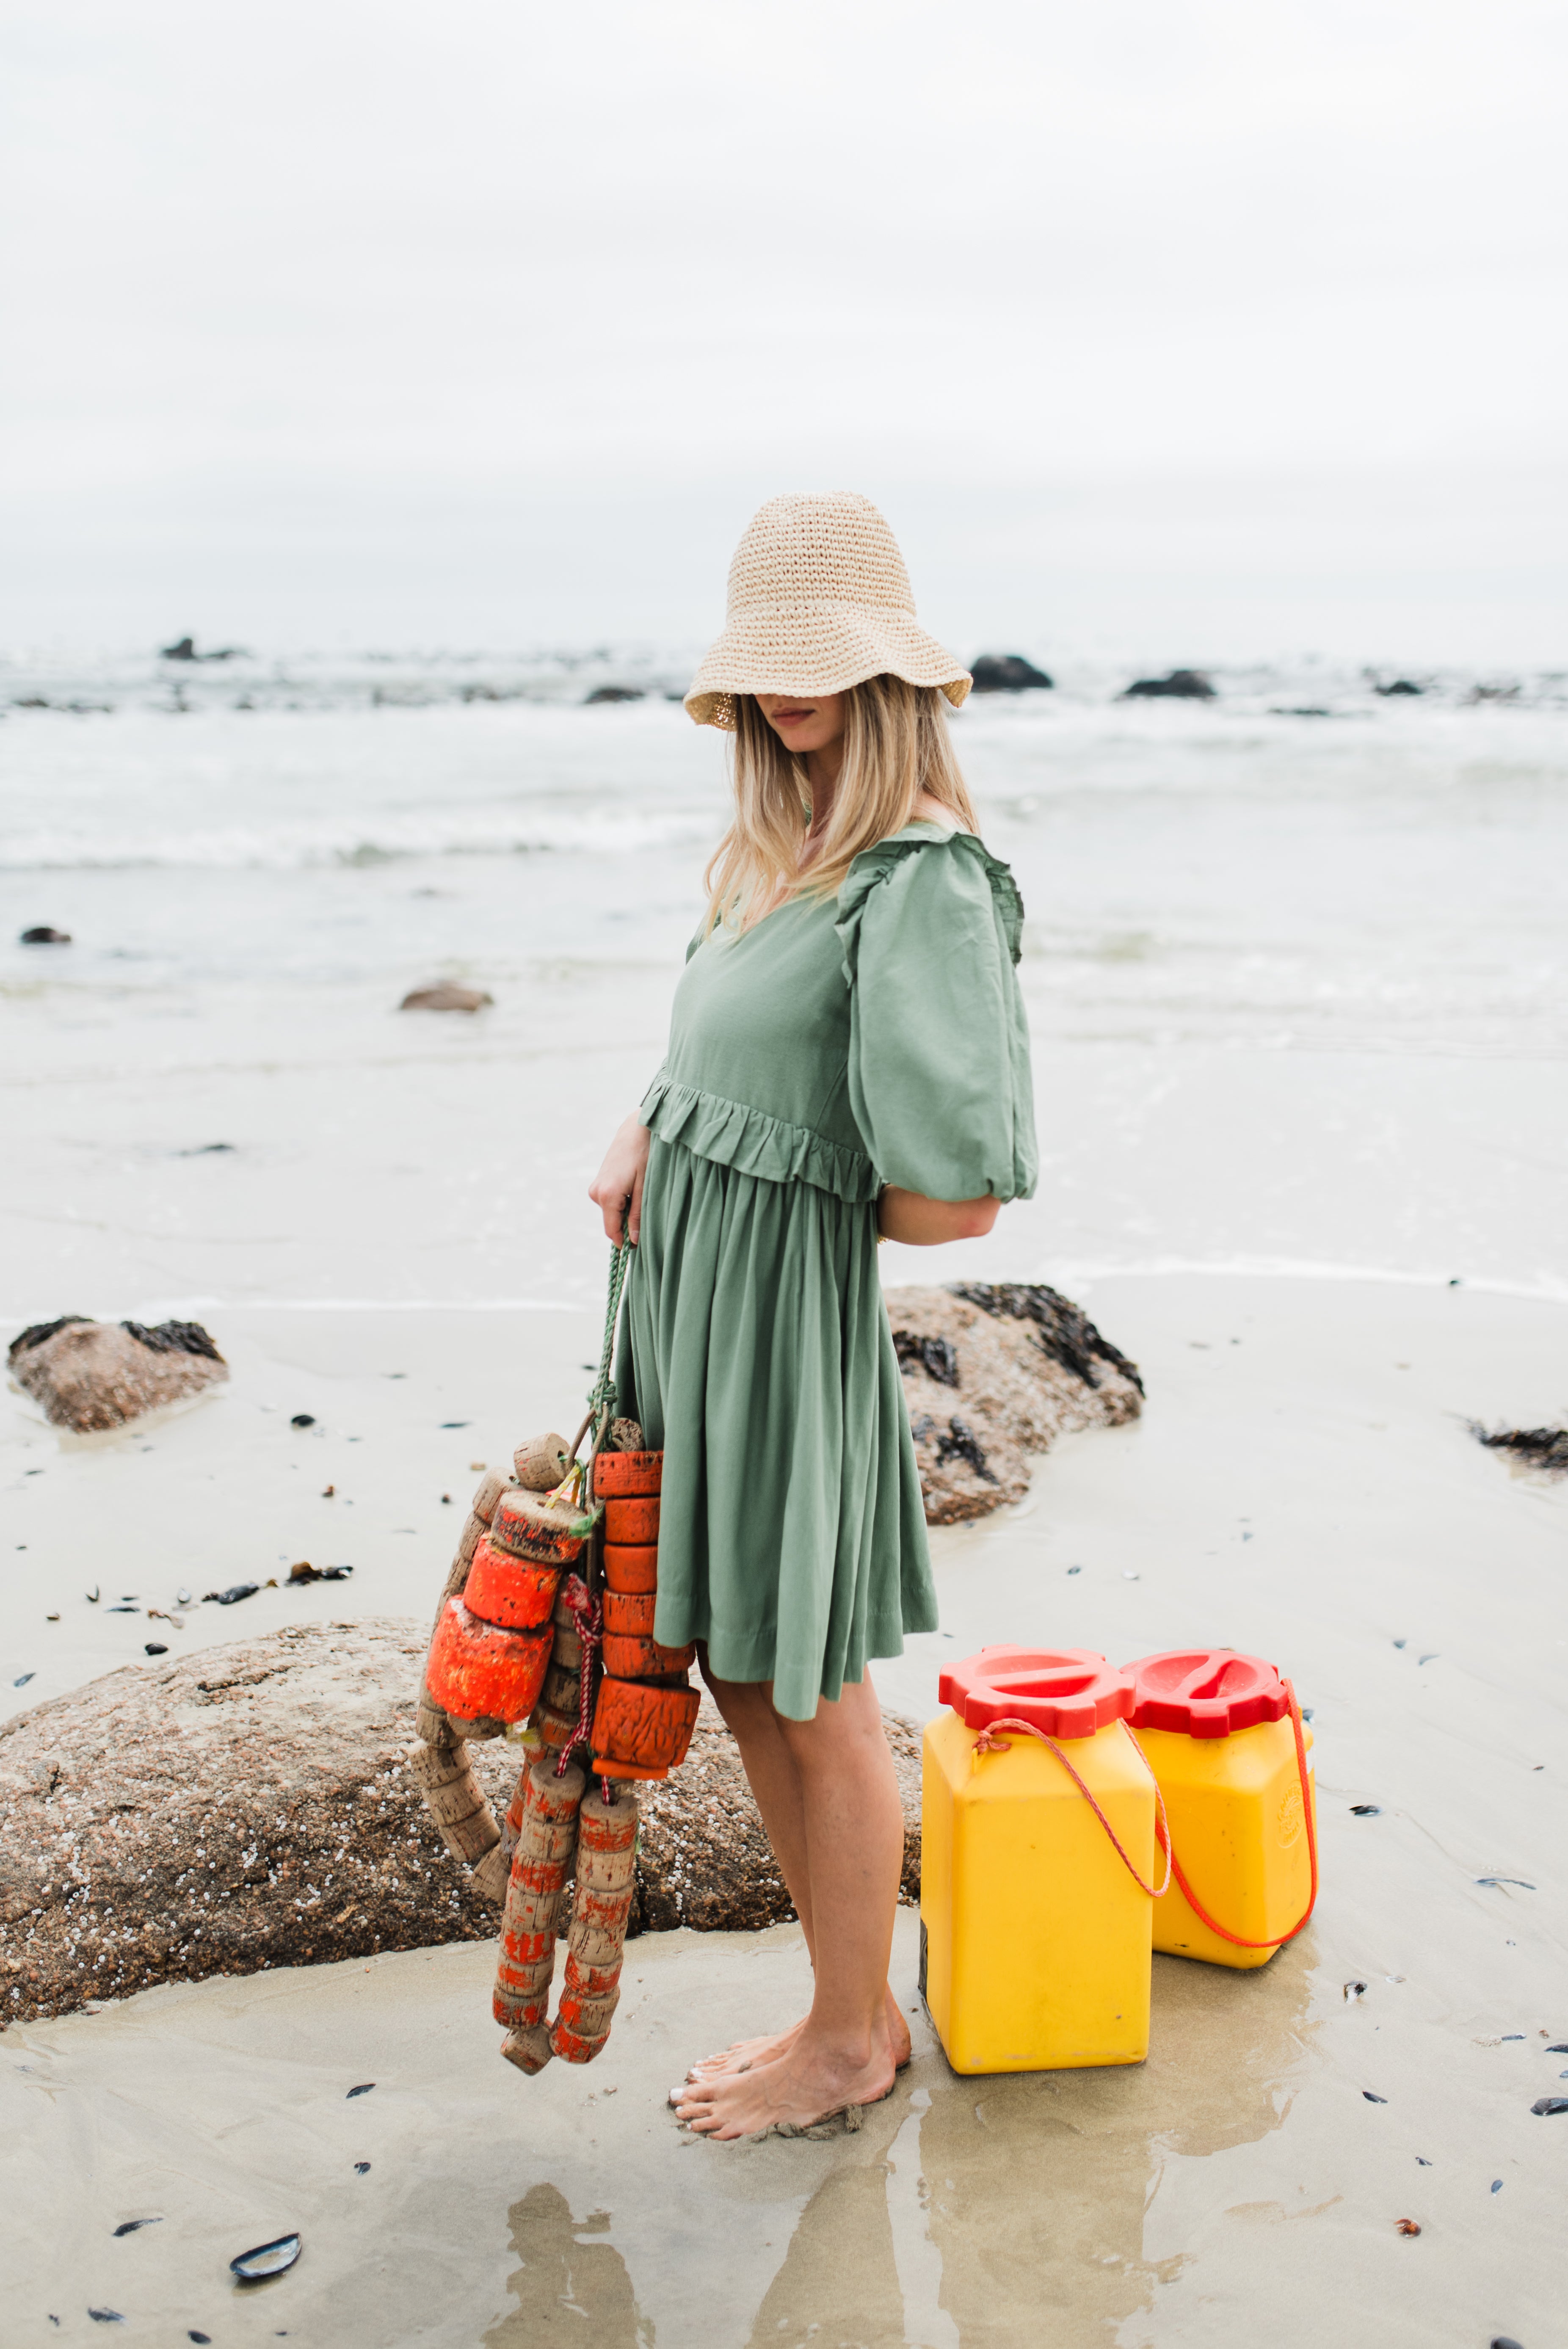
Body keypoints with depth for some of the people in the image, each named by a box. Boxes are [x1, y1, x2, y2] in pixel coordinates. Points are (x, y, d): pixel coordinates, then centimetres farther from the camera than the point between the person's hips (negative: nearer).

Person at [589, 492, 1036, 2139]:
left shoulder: (923, 876, -19)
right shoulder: (777, 846, 10)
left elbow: (950, 1200, -23)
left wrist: (810, 1198, -5)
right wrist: (642, 1135, 3)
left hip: (788, 1301, -10)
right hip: (688, 1282, 10)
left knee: (813, 1695, 6)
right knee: (739, 1674, 18)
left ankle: (848, 2045, 28)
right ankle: (860, 2007, 35)